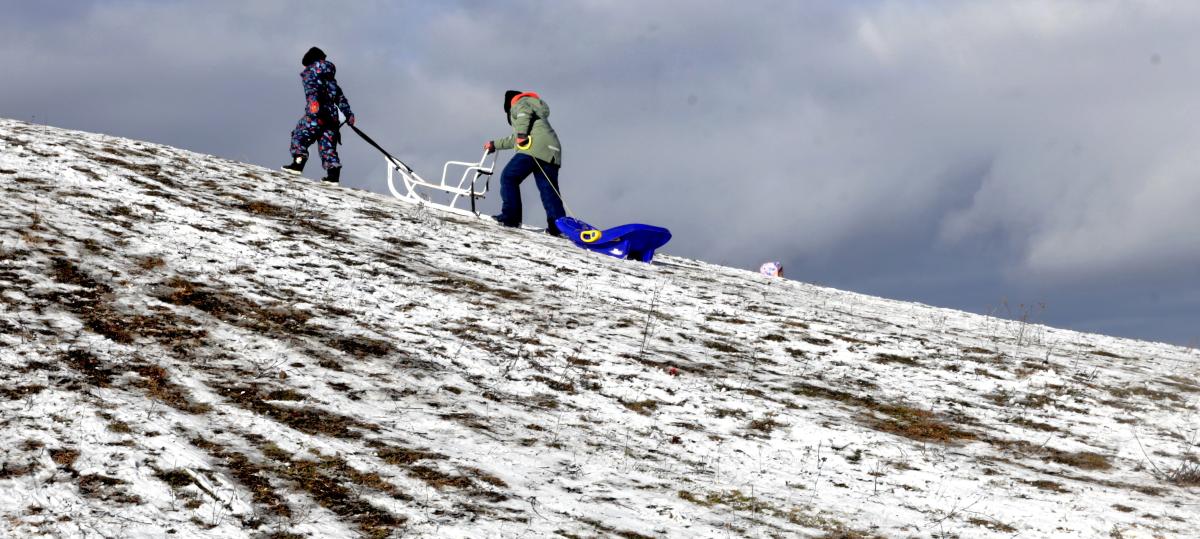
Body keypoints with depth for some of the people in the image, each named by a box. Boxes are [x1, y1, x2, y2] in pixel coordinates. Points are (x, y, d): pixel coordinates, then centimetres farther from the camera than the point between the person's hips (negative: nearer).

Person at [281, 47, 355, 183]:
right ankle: (334, 174, -4)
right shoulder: (331, 78, 27)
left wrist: (313, 102, -30)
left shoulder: (308, 72, 7)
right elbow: (341, 98, 22)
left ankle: (298, 163, -13)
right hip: (332, 116, 6)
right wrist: (348, 114, 21)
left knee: (299, 136, 3)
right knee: (328, 145, 8)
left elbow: (311, 88, -14)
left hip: (316, 115, -6)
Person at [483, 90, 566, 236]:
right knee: (548, 190, 3)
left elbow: (525, 111, -10)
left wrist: (521, 134, -18)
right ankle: (558, 225, -9)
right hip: (552, 151, 8)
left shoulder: (519, 103, 18)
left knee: (509, 177, -1)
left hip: (535, 147, -8)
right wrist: (495, 145, 60)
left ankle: (511, 217, -9)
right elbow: (515, 139, 52)